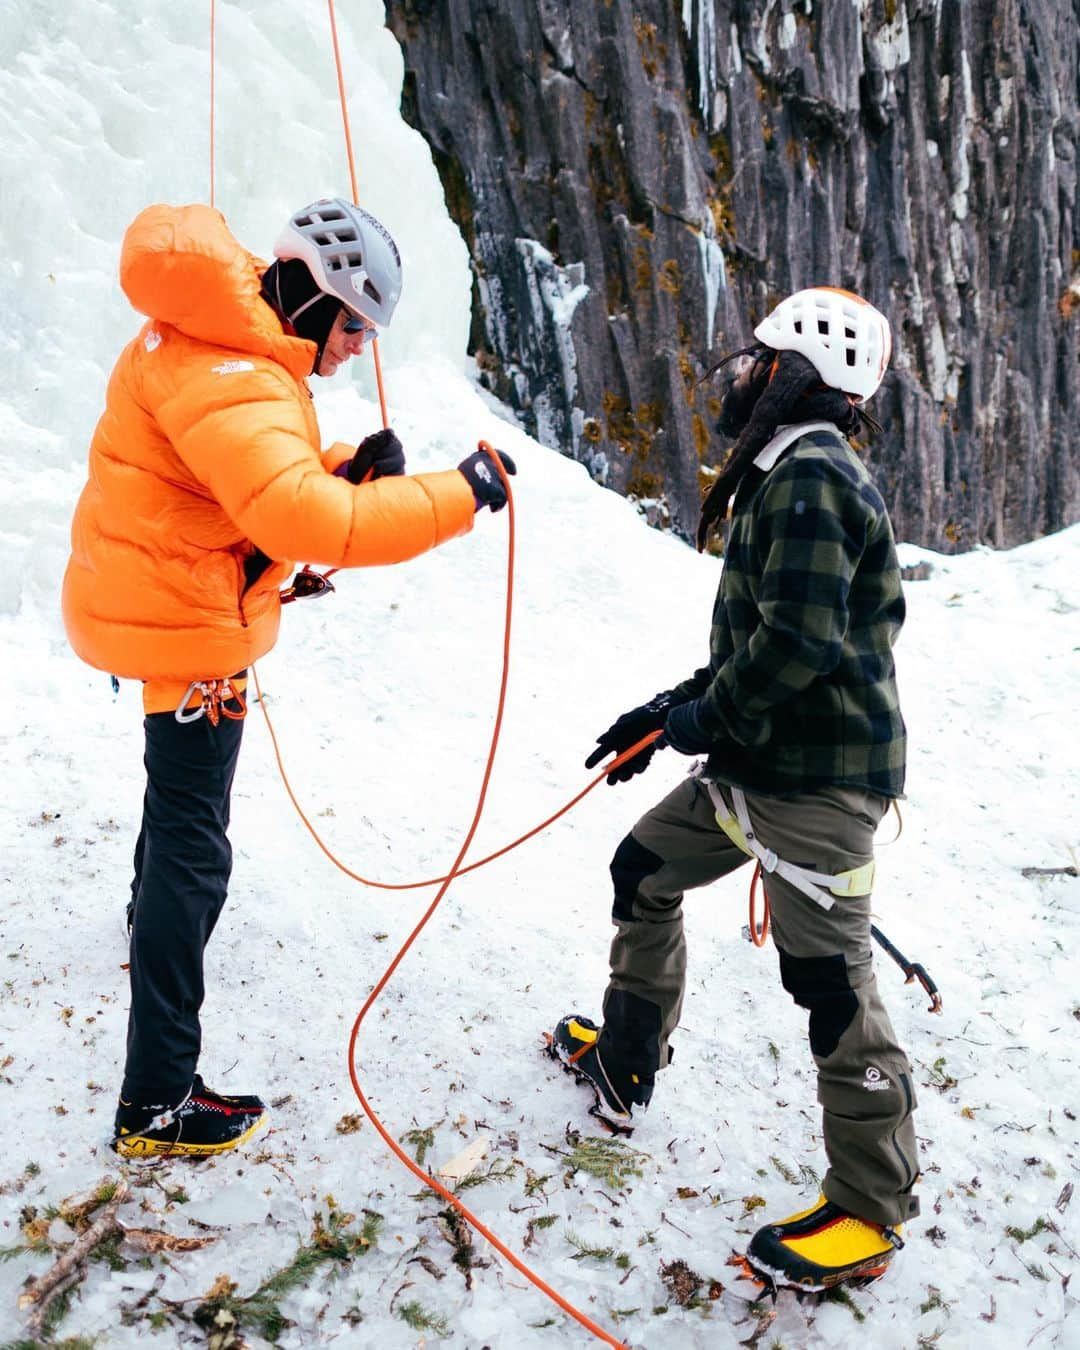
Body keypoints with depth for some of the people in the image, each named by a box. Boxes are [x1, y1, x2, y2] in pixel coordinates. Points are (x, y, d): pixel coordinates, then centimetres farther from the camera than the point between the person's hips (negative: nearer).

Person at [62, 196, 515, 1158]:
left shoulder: (234, 352, 7)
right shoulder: (225, 377, -26)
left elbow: (260, 487, 10)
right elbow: (305, 519, -41)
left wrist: (349, 470, -9)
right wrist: (460, 494, -36)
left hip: (163, 606, 11)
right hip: (188, 624, -11)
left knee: (180, 797, 32)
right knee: (193, 845, -7)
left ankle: (155, 919, 60)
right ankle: (157, 1104, 0)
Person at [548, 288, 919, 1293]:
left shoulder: (810, 481, -17)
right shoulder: (789, 478, 17)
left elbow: (800, 640, -26)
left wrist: (706, 717, -12)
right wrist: (670, 710, 14)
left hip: (818, 778, -11)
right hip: (757, 763, 11)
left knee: (830, 983, -4)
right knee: (642, 873, 19)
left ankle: (870, 1213, 12)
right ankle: (625, 1065, 37)